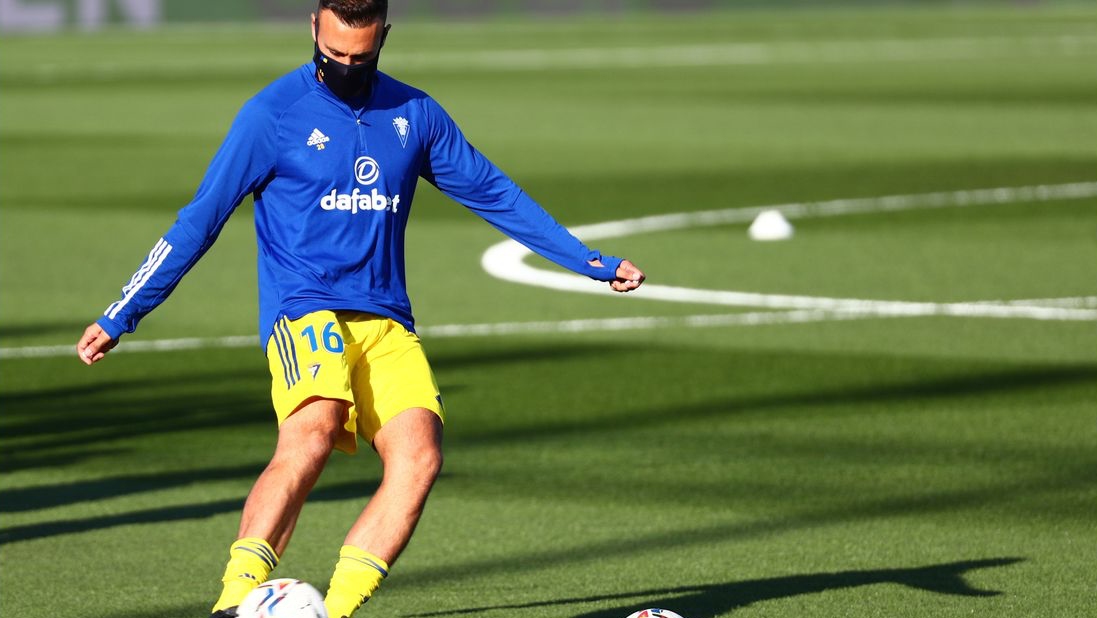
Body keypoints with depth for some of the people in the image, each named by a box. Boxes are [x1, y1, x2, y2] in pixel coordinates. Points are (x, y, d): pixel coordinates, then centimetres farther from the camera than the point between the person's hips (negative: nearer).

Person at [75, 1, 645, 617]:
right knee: (312, 433, -33)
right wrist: (119, 318, 1)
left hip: (386, 322, 4)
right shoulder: (275, 112, -1)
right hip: (304, 310, -4)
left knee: (419, 455, -21)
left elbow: (494, 193, 22)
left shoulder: (414, 114, 12)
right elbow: (200, 219, 2)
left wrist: (596, 262, 21)